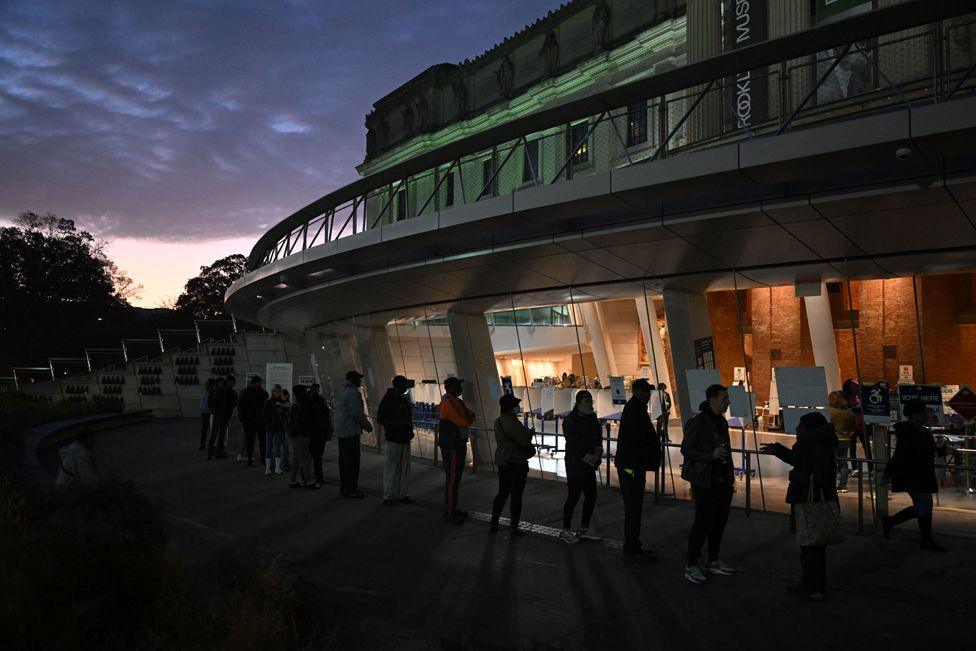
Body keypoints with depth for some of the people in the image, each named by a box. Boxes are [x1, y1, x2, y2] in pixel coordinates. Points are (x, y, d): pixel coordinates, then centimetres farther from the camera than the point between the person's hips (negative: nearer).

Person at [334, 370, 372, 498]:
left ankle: (344, 488, 23)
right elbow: (357, 413, -20)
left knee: (344, 461, 15)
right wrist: (368, 425, -6)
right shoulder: (353, 392, -15)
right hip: (350, 433, -10)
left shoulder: (345, 391, 17)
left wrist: (364, 424, 21)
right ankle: (350, 489, -2)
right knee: (352, 462, -5)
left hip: (342, 432, 10)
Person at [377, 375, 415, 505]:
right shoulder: (388, 400, -10)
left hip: (405, 439, 8)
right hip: (393, 439, -7)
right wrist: (399, 423, -21)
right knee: (391, 468, -3)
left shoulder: (404, 399, 13)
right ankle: (388, 496, 5)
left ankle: (403, 494, 20)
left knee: (404, 468, 11)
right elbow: (380, 419, -13)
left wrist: (410, 429, 8)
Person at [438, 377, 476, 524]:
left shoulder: (457, 401, 14)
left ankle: (452, 508, 25)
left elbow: (471, 416, 9)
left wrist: (468, 417, -12)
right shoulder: (449, 403, -18)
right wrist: (468, 417, -1)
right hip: (451, 446, -10)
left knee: (455, 477, 16)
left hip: (458, 444, 10)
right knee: (452, 478, -5)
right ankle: (449, 512, 2)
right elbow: (465, 422, -21)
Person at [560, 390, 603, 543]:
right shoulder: (570, 420, -11)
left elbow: (598, 439, 10)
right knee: (574, 497, -5)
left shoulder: (592, 419, 11)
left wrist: (597, 453, -10)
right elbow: (574, 444, -17)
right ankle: (565, 530, 6)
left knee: (591, 496, 10)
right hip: (575, 465, -7)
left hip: (589, 465, 7)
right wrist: (594, 450, -11)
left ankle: (584, 529, 23)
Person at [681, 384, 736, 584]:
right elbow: (686, 449, -14)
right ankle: (691, 566, 5)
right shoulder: (697, 422, -14)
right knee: (703, 523, -5)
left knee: (719, 522, 14)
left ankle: (713, 562, 27)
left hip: (722, 482, 8)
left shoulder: (722, 422, 11)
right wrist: (711, 455, -25)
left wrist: (730, 479, 18)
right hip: (705, 483, -8)